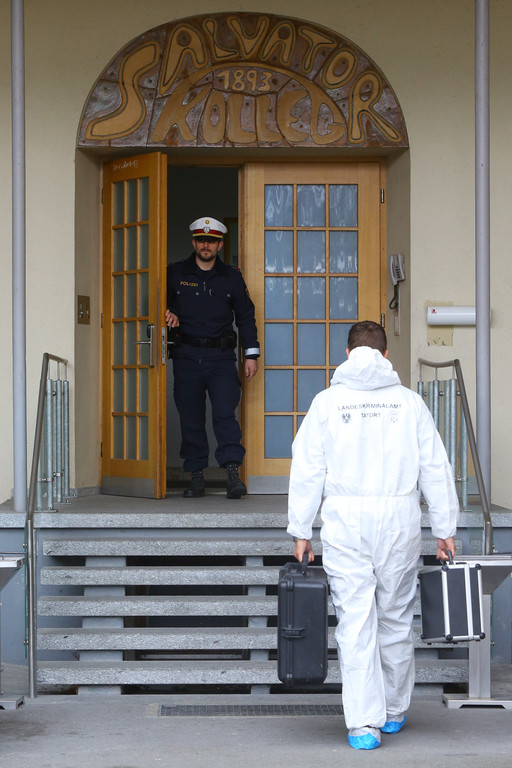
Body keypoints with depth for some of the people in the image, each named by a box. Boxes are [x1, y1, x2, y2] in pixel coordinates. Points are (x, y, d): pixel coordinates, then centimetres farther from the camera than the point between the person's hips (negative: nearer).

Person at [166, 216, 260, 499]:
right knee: (190, 417, 1)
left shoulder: (232, 277, 10)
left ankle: (233, 472, -15)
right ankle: (196, 476, 7)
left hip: (221, 356, -1)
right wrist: (169, 314, -8)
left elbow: (245, 316, 13)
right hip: (186, 355, 1)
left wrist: (251, 353, 8)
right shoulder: (175, 274, 8)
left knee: (225, 412, -13)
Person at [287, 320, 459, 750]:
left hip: (345, 521, -1)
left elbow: (306, 471, 0)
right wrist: (445, 530, 12)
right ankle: (394, 711, 27)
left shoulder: (328, 401, 2)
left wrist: (301, 531, 6)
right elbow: (436, 468, 5)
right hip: (399, 520, 1)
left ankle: (364, 723, -3)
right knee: (396, 619, 14)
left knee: (355, 622, 0)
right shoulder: (409, 401, 4)